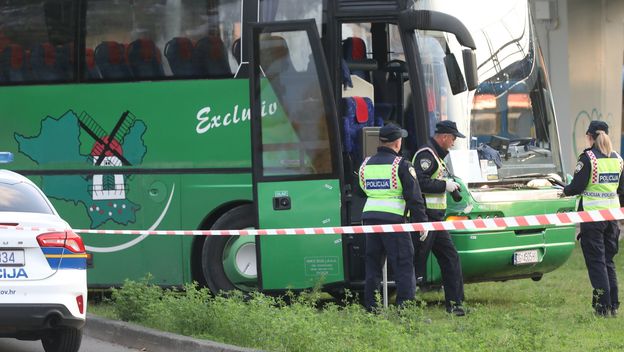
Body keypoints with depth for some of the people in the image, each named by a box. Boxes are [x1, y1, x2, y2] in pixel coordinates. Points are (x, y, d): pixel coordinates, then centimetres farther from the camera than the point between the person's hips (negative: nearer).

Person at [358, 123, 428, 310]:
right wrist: (421, 222, -3)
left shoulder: (366, 164, 12)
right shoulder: (401, 165, -6)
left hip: (369, 217, 6)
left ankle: (371, 308, 11)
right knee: (404, 266, -2)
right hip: (393, 219, -6)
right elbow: (414, 196, -7)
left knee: (372, 266, 12)